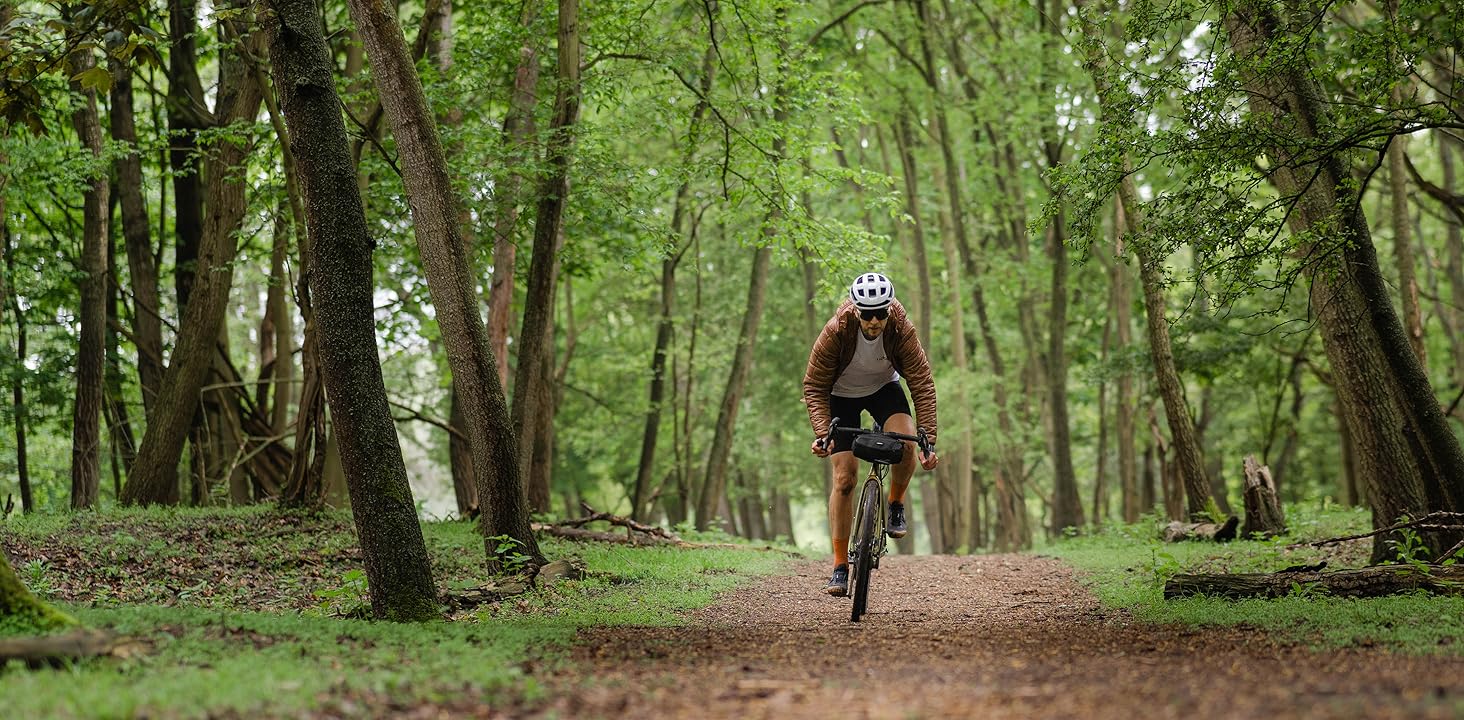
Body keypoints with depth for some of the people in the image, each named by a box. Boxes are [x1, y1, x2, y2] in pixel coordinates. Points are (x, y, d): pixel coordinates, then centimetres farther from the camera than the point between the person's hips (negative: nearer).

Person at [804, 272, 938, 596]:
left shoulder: (902, 331, -28)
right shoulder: (836, 332, -31)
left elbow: (922, 384, -24)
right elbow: (814, 387, -23)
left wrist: (929, 440, -32)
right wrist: (821, 433, -36)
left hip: (884, 388, 1)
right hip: (841, 394, -1)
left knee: (906, 443, -29)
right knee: (844, 477, -9)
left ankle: (896, 504, 1)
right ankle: (840, 566, -1)